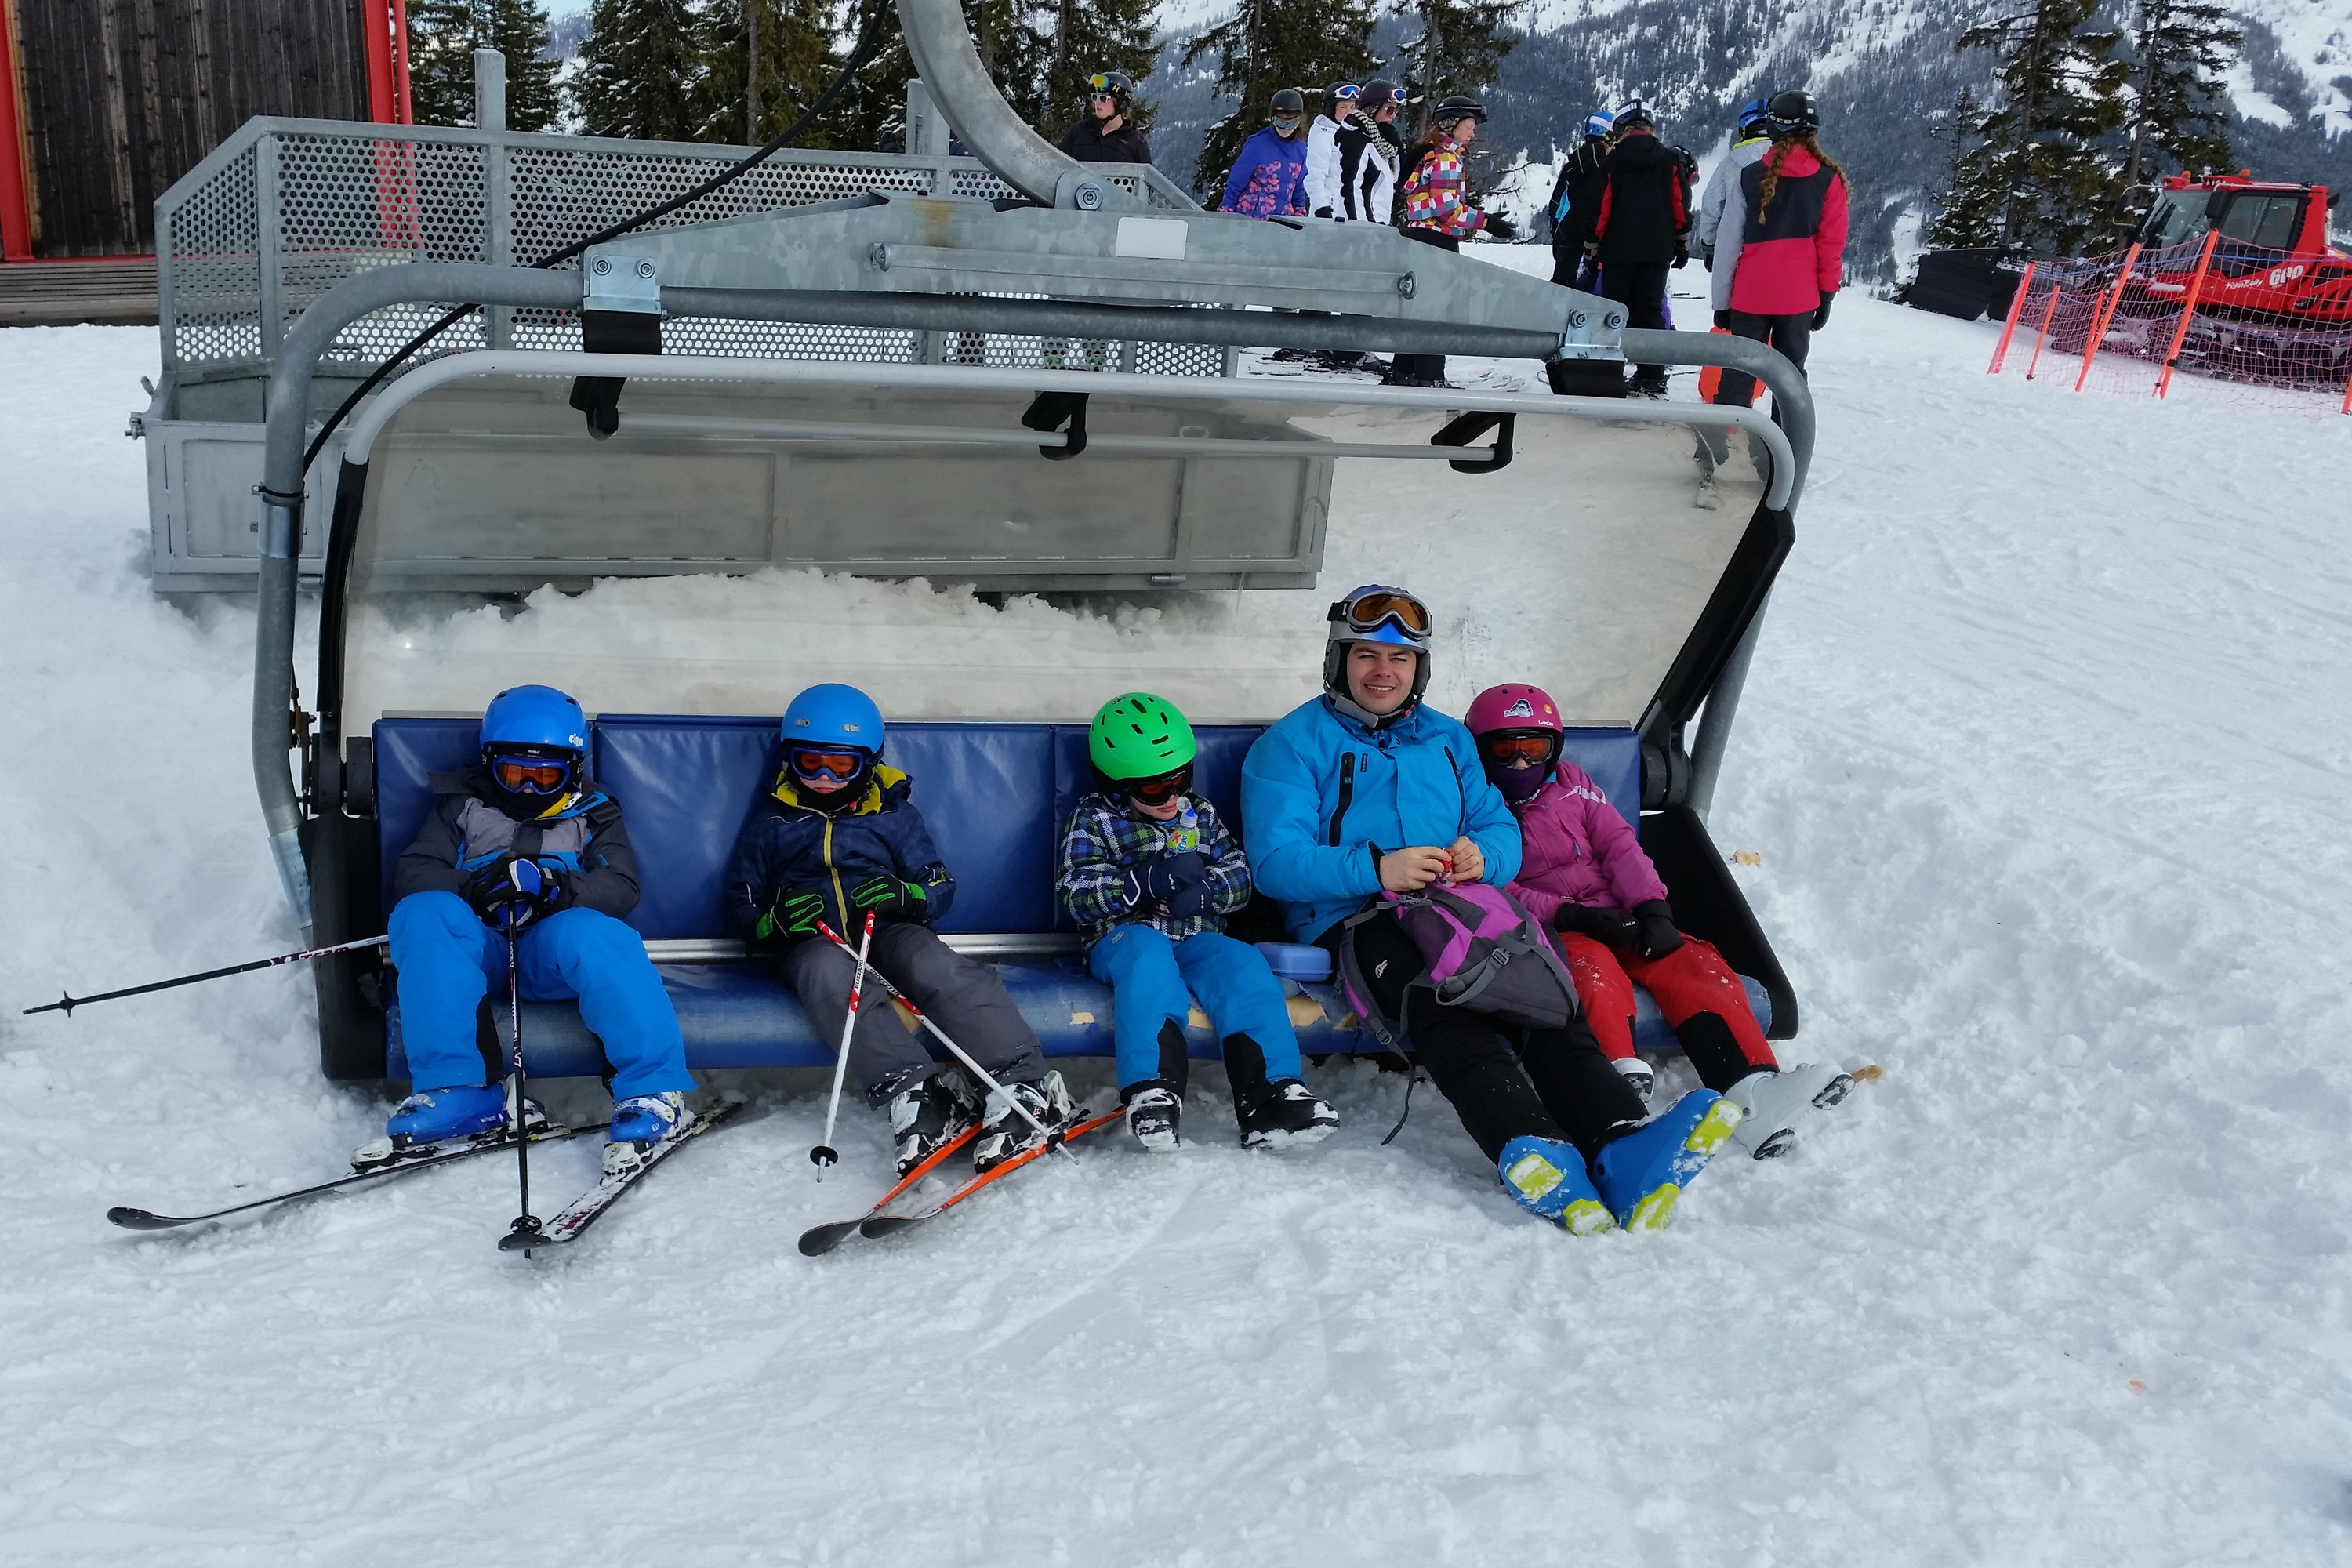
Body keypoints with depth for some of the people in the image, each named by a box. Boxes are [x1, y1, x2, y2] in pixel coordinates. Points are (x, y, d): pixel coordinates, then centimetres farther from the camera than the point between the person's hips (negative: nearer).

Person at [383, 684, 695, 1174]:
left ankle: (653, 1091, -38)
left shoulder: (592, 814, 17)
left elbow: (620, 888, 1)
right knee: (424, 912, -30)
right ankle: (458, 1091, -36)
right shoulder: (463, 806, 19)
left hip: (551, 951, -1)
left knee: (588, 932, -35)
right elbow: (413, 872, 5)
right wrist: (471, 891, -17)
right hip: (480, 946, 1)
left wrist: (553, 886, -20)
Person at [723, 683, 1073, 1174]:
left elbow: (941, 889, 14)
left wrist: (904, 895, -11)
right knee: (832, 977, -39)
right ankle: (911, 1094, -57)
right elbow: (740, 906, 16)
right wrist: (774, 922, -9)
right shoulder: (772, 821, 17)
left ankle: (1021, 1087, -47)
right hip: (812, 942, -1)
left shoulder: (895, 814, 17)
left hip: (888, 931, 1)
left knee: (943, 969, -34)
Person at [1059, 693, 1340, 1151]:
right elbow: (1079, 896, -7)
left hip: (1196, 937, 4)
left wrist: (1204, 889, -12)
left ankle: (1271, 1095, -37)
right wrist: (1149, 880, -21)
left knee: (1244, 966, -27)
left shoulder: (1199, 813, 17)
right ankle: (1152, 1091, -50)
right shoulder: (1094, 819, 5)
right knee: (1148, 954, -38)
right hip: (1124, 937, -3)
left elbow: (1240, 876, 13)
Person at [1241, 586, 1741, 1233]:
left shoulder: (1448, 740, 27)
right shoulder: (1293, 742, 8)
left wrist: (1481, 854, -8)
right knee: (1444, 1003, -36)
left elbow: (1502, 830, 18)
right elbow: (1275, 861, -5)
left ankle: (1621, 1150, -49)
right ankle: (1530, 1151, -58)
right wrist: (1376, 869, -19)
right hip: (1353, 920, -4)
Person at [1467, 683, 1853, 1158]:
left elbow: (1618, 845, 11)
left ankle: (1749, 1088, -38)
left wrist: (1652, 907, -6)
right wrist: (1564, 914, -18)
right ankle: (1624, 1082, -61)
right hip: (1546, 931, -5)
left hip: (1616, 917, 5)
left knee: (1691, 962, -20)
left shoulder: (1571, 784, 19)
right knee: (1592, 969, -37)